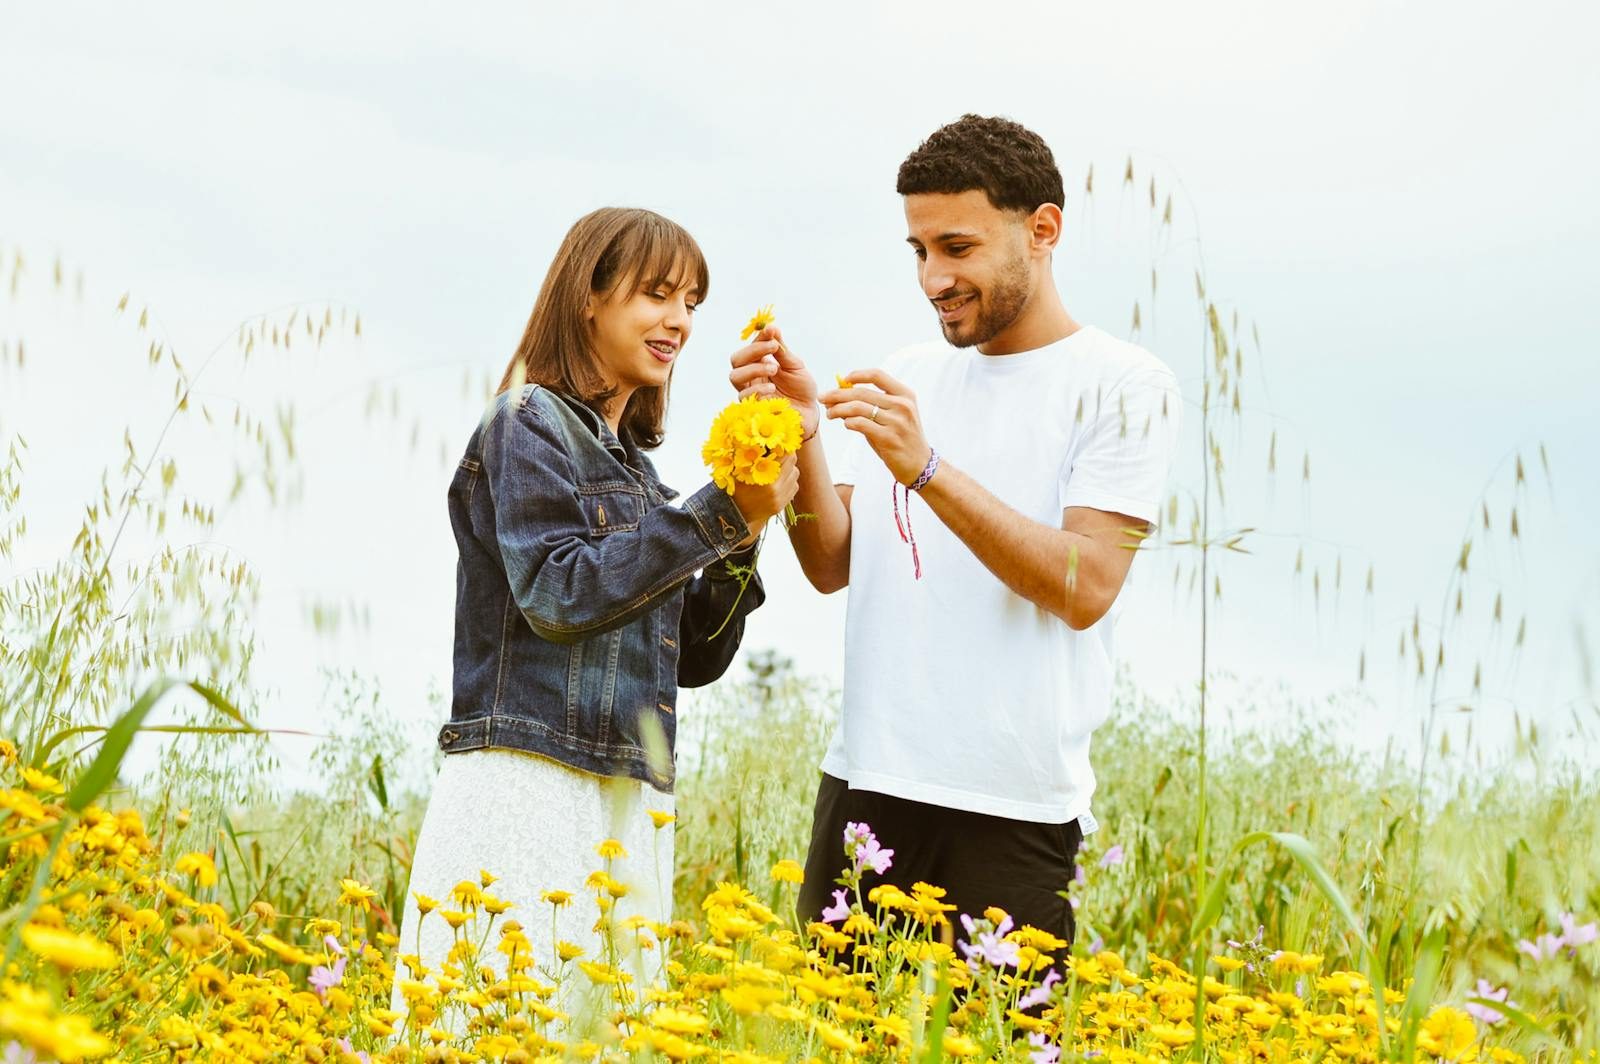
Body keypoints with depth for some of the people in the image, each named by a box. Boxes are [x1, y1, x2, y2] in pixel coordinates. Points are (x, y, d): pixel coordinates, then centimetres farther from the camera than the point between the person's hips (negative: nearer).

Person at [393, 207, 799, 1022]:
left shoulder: (634, 466, 20)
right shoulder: (529, 423, -1)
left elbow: (697, 659, 18)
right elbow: (557, 592, -14)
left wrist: (742, 536, 2)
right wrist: (717, 515, -12)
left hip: (628, 803, 7)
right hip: (530, 790, -7)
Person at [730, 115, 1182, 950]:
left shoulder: (1123, 386, -2)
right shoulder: (912, 375, 14)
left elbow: (1085, 588, -13)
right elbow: (833, 567, 10)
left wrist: (928, 469, -19)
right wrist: (799, 436, -7)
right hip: (866, 785, 5)